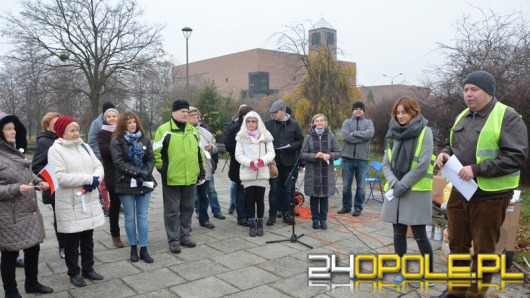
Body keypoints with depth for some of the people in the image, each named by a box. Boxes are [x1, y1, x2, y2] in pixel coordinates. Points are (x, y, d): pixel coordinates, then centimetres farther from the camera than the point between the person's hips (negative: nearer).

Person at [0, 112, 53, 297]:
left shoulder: (15, 151, 12)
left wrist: (38, 182, 6)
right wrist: (16, 189, -26)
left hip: (29, 210, 8)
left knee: (33, 247, 16)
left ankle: (32, 283, 34)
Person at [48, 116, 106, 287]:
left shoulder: (84, 147, 10)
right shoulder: (55, 150, -10)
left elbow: (99, 166, 7)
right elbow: (60, 177, -20)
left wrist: (95, 180, -15)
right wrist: (88, 179, -19)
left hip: (90, 200, 6)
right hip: (70, 203, -6)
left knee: (87, 238, 16)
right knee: (72, 240, 8)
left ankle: (88, 269, 30)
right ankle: (74, 273, 22)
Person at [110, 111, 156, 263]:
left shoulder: (144, 139, 6)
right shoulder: (117, 140, -4)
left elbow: (151, 159, 4)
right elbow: (119, 162, -14)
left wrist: (146, 173, -13)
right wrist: (137, 172, -20)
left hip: (144, 183, 3)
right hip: (126, 184, -2)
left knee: (143, 216, 5)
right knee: (130, 217, 7)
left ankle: (144, 249, 11)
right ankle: (133, 248, 19)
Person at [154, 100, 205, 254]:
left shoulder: (193, 130, 11)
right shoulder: (164, 130, -6)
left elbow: (199, 151, 18)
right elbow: (156, 152, -5)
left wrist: (201, 169, 13)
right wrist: (162, 169, -9)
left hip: (190, 178, 6)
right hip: (172, 179, -5)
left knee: (187, 208, 14)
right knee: (172, 211, 3)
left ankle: (184, 236, 28)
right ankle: (173, 240, 13)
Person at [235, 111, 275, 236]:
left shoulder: (266, 136, 6)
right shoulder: (241, 136, 3)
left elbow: (271, 153, 2)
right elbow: (238, 155, -2)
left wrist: (263, 160, -17)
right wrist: (250, 162, -18)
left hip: (262, 173, 1)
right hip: (247, 173, -1)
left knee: (260, 199, 5)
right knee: (250, 199, 2)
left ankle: (260, 224, 16)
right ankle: (252, 225, 12)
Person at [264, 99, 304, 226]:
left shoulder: (293, 124, 1)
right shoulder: (268, 124, 0)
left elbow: (301, 141, 3)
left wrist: (291, 146, -13)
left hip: (290, 163, 1)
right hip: (274, 162, 0)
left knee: (288, 190, 9)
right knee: (274, 189, 6)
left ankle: (287, 214, 22)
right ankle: (272, 215, 17)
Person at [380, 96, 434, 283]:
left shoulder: (424, 132, -5)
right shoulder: (393, 134, 10)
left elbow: (423, 165, -13)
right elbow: (386, 163, 9)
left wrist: (403, 184, -14)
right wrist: (393, 181, -9)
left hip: (416, 191, -5)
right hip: (396, 190, 5)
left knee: (419, 235, -1)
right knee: (398, 233, 9)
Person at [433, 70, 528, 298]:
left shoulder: (507, 117, -12)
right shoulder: (463, 117, 10)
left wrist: (477, 169, -25)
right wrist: (446, 153, -2)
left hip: (489, 196, -7)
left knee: (483, 250, 8)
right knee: (457, 244, 17)